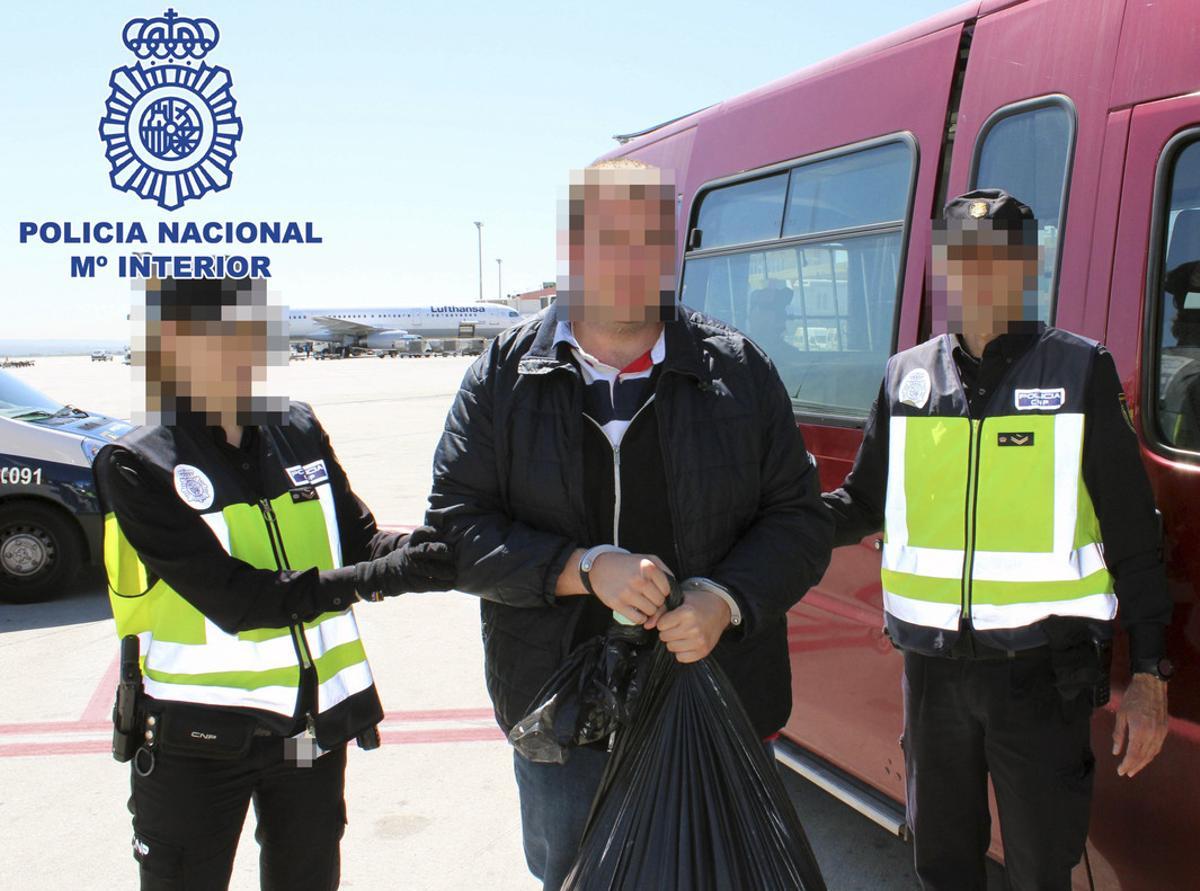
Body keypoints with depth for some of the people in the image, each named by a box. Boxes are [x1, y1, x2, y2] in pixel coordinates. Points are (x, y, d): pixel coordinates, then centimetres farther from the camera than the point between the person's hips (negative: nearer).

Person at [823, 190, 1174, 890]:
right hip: (932, 666, 3)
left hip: (1042, 671, -3)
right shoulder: (907, 377, 5)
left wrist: (1149, 674, -5)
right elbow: (863, 506, 10)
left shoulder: (1080, 370, -3)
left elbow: (1132, 534, -2)